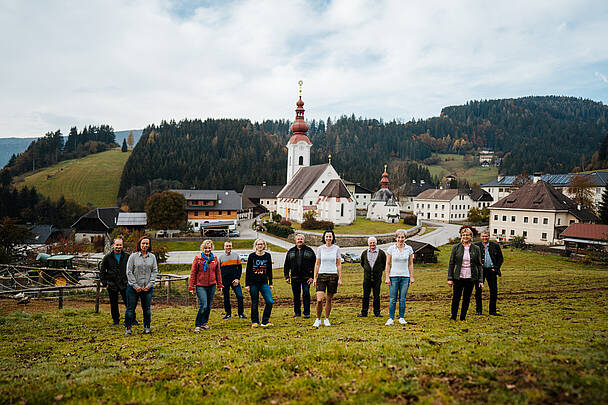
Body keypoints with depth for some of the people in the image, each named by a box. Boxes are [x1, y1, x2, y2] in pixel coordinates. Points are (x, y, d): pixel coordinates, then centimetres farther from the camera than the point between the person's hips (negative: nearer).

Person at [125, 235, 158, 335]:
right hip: (133, 288, -2)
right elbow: (129, 272, -3)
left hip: (147, 288, 2)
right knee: (130, 308, 4)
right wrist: (135, 285, -9)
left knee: (147, 308, 9)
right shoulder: (133, 256, -1)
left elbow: (155, 271, 6)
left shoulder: (152, 257, 7)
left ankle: (147, 327, 22)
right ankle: (127, 328, 17)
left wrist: (150, 284, -6)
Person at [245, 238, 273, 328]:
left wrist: (270, 283, 10)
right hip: (253, 283, -1)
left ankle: (265, 321, 1)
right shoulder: (252, 256, 0)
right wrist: (247, 284, -1)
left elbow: (269, 270, 12)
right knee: (254, 303, 5)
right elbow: (247, 271, 3)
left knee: (269, 301, -11)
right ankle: (255, 322, 21)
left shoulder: (267, 256, 6)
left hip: (264, 283, 1)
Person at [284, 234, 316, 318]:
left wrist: (312, 276, -6)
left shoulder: (309, 251, 3)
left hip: (306, 277, -3)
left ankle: (307, 313, 4)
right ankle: (297, 312, 18)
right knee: (296, 296, 8)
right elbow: (286, 265, 13)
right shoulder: (291, 251, 11)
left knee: (306, 295, -4)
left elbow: (314, 264, 1)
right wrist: (287, 276, 5)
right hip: (295, 278, 3)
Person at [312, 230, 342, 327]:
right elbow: (317, 264, 5)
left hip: (333, 275, 1)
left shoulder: (336, 248, 2)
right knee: (319, 300, -10)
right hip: (321, 275, 0)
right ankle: (318, 319, 7)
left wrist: (340, 278, 0)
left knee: (329, 300, 7)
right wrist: (315, 277, 0)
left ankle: (326, 319, 22)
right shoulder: (320, 248, 2)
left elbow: (339, 264, 4)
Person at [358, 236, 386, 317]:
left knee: (376, 296, 4)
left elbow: (385, 263, 11)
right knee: (365, 296, 3)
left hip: (377, 278, -1)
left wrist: (380, 270, 8)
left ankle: (377, 312, 15)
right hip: (367, 277, 2)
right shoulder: (364, 253, 6)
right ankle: (364, 312, 10)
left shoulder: (381, 253, -1)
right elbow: (362, 263, 21)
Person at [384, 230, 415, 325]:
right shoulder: (391, 249, -1)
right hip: (393, 276, -1)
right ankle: (391, 318, 8)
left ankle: (401, 318, 17)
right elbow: (388, 264, 1)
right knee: (393, 299, 0)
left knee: (403, 299, 5)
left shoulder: (409, 249, 3)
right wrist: (387, 277, -3)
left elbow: (410, 264, 8)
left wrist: (412, 277, 4)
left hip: (405, 276, 1)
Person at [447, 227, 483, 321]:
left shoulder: (476, 249, 4)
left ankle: (463, 317, 21)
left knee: (467, 298, 8)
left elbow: (479, 265, 7)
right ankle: (453, 317, 16)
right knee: (456, 298, 1)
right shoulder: (456, 247, 1)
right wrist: (450, 278, -3)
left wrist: (480, 280, 2)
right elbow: (451, 263, 2)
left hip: (470, 278, 1)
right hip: (458, 277, -1)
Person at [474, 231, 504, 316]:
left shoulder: (495, 246, 6)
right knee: (478, 291, 1)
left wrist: (496, 268, 0)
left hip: (491, 270, 2)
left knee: (494, 291, 4)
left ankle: (492, 310, 17)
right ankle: (479, 310, 12)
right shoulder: (476, 246, 1)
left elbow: (500, 258, 10)